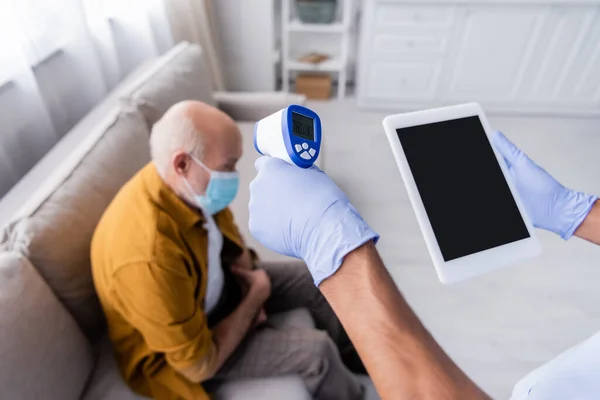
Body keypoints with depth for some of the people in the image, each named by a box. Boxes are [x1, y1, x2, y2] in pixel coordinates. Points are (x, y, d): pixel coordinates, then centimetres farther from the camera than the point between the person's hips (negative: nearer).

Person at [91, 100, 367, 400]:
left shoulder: (191, 185, -17)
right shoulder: (148, 256, -41)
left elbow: (231, 238, 4)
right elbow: (201, 364, -29)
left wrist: (249, 295, -10)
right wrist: (257, 295, -18)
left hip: (215, 286, 7)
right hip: (182, 352, -7)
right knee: (317, 351, -14)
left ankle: (353, 356, 36)